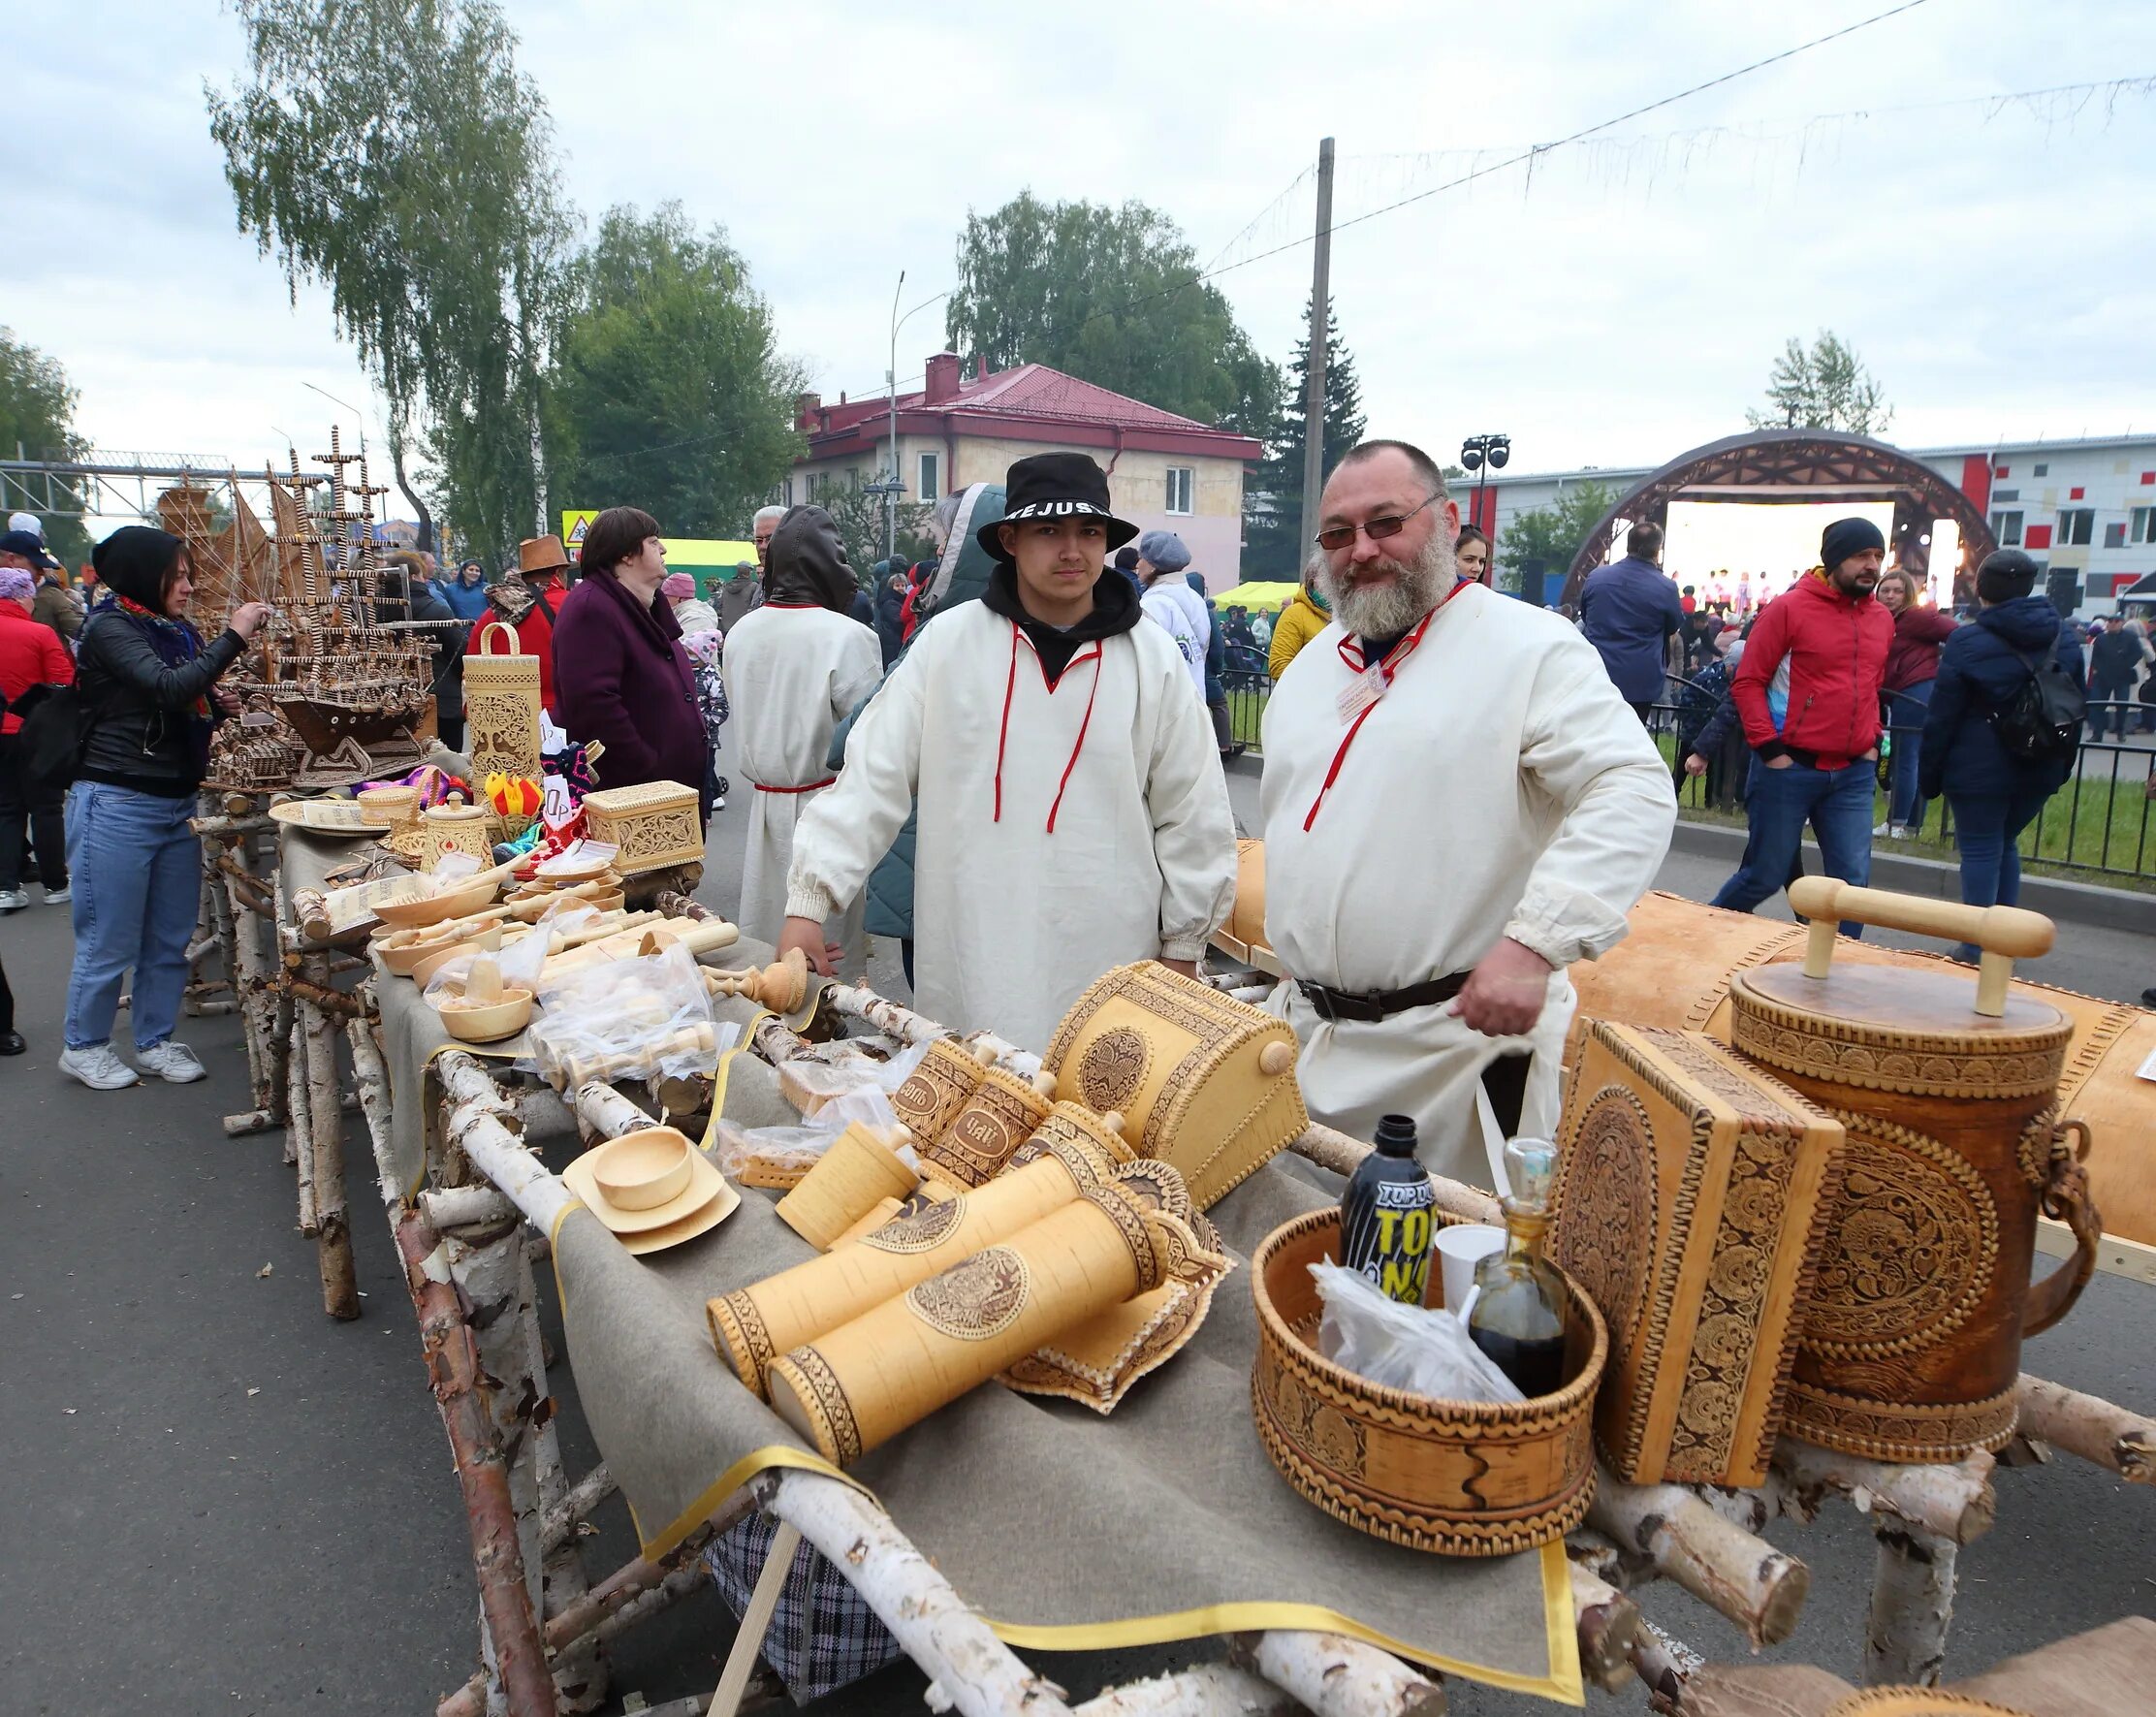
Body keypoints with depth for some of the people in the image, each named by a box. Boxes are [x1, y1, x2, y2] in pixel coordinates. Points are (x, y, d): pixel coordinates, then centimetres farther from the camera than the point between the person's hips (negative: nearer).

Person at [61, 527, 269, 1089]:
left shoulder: (174, 632, 12)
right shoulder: (109, 630, -10)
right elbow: (168, 687, -27)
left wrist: (217, 705, 2)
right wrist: (233, 636, -23)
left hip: (177, 804, 7)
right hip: (117, 805, -7)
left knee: (171, 938, 12)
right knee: (110, 940, 3)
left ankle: (155, 1041, 24)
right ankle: (84, 1047, 19)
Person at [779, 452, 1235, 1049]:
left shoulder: (1154, 659, 0)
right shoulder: (948, 641, -1)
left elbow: (1192, 815, 6)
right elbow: (873, 775, -1)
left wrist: (1183, 947, 9)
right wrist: (808, 903, -6)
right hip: (967, 964, 0)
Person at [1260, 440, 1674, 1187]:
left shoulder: (1530, 648, -10)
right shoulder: (1309, 664, 14)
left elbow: (1634, 792, -19)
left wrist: (1535, 945, -28)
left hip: (1457, 1036, -6)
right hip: (1303, 1030, 7)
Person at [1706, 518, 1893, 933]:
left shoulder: (1882, 619, 11)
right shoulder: (1789, 608, -7)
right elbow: (1748, 681, -8)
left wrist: (1872, 742, 12)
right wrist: (1768, 748, -13)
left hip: (1854, 774, 5)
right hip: (1789, 768, -5)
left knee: (1852, 881, 2)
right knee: (1765, 876, 4)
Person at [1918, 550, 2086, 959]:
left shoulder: (1966, 643, -12)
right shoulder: (2063, 637, 6)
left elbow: (1942, 719, -10)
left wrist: (1930, 774, -2)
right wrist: (2062, 767, 23)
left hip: (1979, 770, -6)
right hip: (2040, 771, 6)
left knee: (1980, 853, 0)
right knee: (2004, 846, 19)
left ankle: (1978, 949, 2)